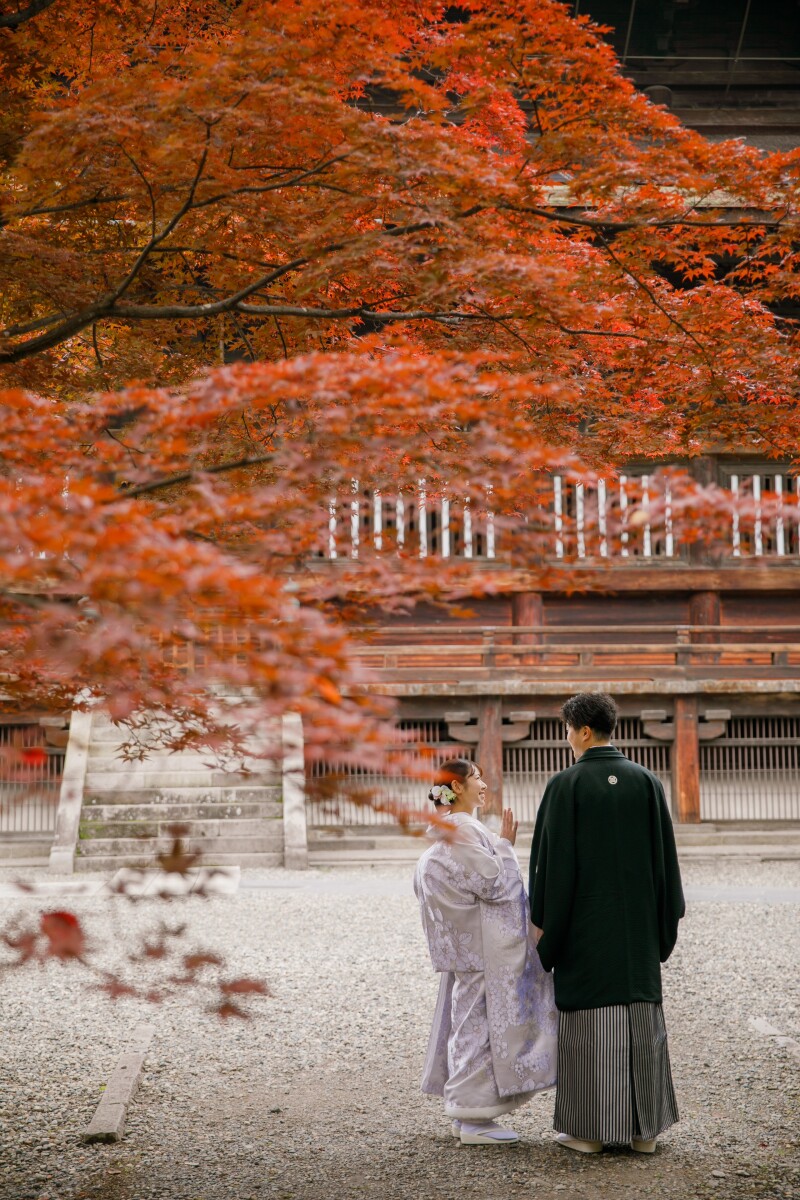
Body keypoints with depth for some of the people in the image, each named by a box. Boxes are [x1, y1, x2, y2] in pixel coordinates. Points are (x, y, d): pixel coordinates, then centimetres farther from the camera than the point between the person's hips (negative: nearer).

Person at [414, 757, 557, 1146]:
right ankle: (475, 1119, -2)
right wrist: (505, 846, -10)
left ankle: (466, 1112, 19)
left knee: (469, 1023, 13)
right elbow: (494, 884, -20)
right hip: (482, 950, -10)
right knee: (479, 1025, -6)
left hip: (473, 950, 10)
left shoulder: (453, 830, 15)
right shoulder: (461, 831, -17)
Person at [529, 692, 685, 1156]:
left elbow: (553, 859, -10)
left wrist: (542, 923, -2)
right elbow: (665, 855, 4)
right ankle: (644, 1128, 12)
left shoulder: (566, 785, -10)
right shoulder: (647, 781, 1)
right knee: (641, 1018, 8)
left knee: (589, 1022, 2)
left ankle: (590, 1129, 6)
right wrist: (667, 919, 11)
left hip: (584, 924, -4)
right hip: (637, 923, 4)